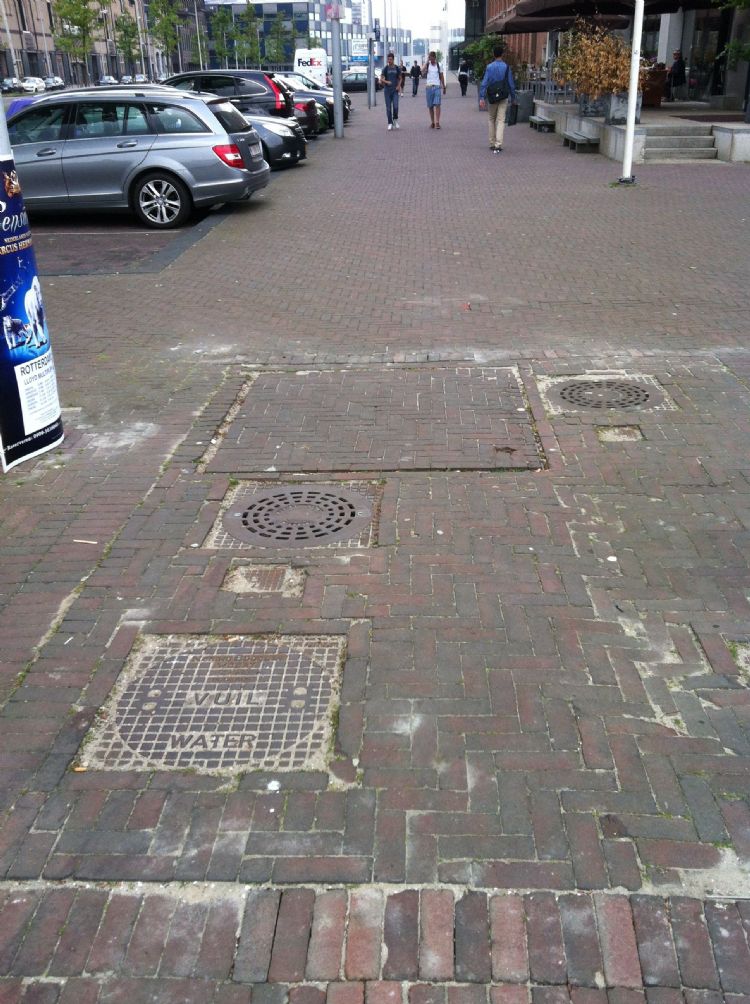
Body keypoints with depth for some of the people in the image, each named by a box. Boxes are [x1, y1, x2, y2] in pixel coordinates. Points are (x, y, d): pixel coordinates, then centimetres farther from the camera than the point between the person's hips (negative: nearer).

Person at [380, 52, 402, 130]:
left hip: (395, 90, 0)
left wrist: (399, 85, -4)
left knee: (395, 106, -13)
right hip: (387, 90, 0)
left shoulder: (397, 68, 6)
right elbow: (381, 78, -1)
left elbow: (400, 78, 14)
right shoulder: (385, 68, 2)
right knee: (388, 107, -1)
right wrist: (386, 82, -21)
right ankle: (390, 123, 7)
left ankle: (395, 120, 11)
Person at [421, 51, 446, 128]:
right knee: (430, 106, 4)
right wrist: (427, 61, -12)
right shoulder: (427, 65, 5)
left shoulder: (438, 65, 7)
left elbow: (441, 76, 12)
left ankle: (437, 122, -19)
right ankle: (432, 122, 13)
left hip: (437, 87, -1)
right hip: (429, 87, 1)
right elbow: (423, 70, -15)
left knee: (437, 104, -14)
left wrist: (444, 87, 11)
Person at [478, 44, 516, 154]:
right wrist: (513, 97, 10)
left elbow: (484, 83, -8)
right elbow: (511, 84, 2)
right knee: (501, 121, -2)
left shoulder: (489, 67, -2)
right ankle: (498, 145, -16)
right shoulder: (506, 67, -1)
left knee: (491, 120, 15)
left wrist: (482, 97, -9)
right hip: (503, 97, 0)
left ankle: (492, 144, 17)